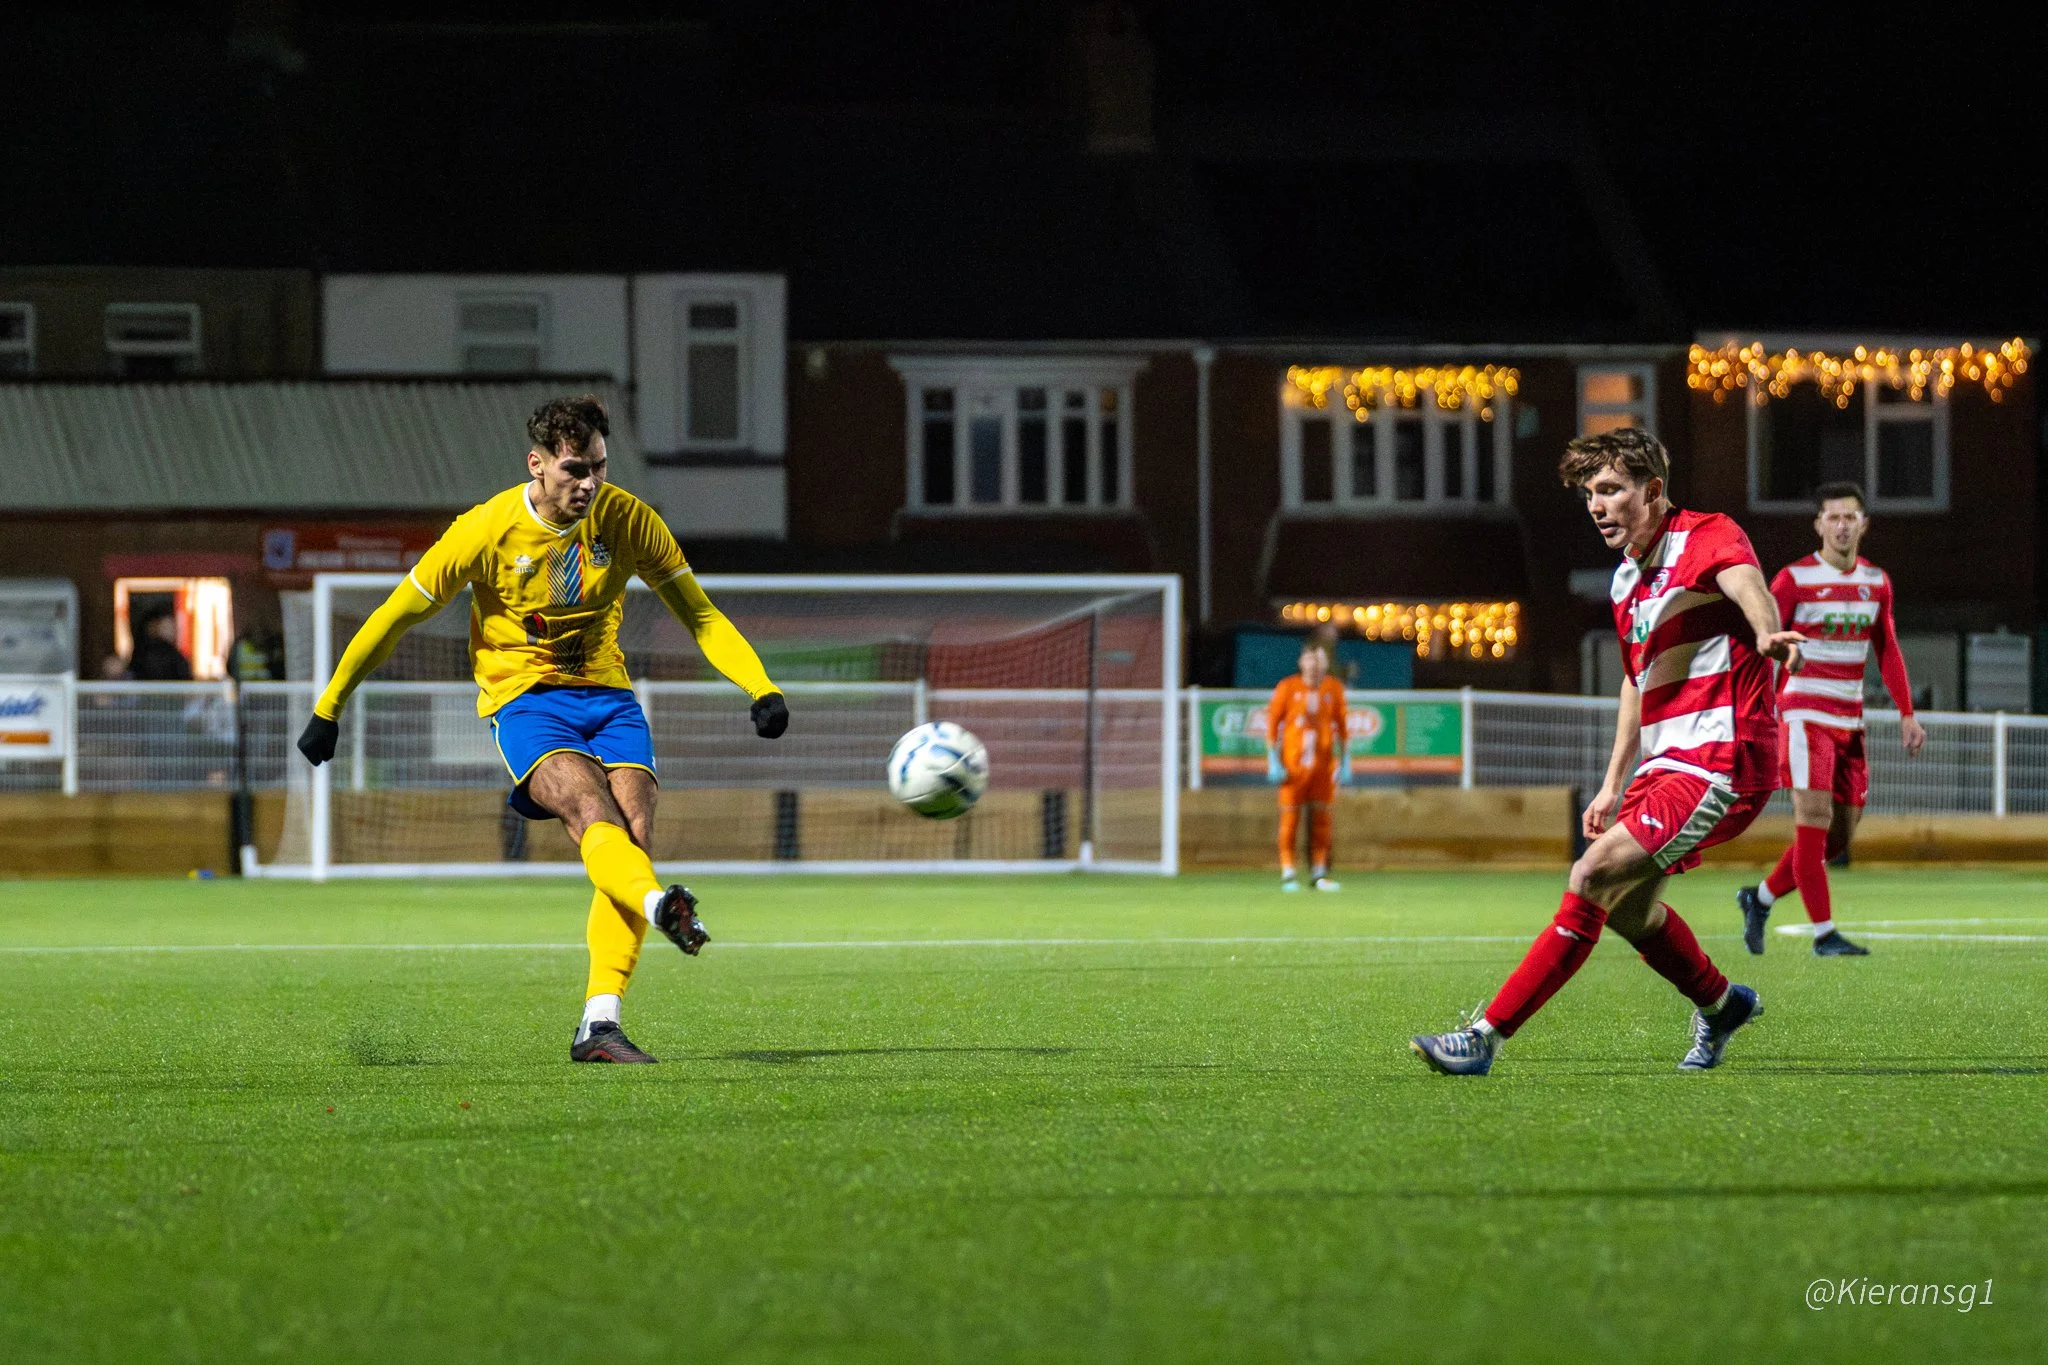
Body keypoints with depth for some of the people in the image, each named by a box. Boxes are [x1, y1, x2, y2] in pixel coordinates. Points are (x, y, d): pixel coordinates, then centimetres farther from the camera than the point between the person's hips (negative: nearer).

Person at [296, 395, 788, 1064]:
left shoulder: (626, 519, -3)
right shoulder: (488, 530, -11)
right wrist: (328, 708, 4)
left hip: (606, 693, 4)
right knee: (591, 809, -32)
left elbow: (699, 613, 3)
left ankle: (599, 1026, -16)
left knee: (634, 834, -16)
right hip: (524, 700, -4)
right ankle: (661, 906, -63)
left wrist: (761, 688, -12)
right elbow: (396, 616, -1)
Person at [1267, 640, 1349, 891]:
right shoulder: (1288, 688, 0)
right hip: (1293, 764, -2)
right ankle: (1288, 873, 0)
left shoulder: (1334, 689, 7)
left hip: (1323, 764, 2)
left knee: (1321, 818, 1)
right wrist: (1274, 762, -5)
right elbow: (1272, 722, 1)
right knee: (1290, 816, -4)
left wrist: (1345, 761, 8)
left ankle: (1319, 873, 6)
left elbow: (1341, 726, 12)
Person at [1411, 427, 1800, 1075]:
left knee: (1594, 878, -17)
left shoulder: (1708, 537, -13)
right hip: (1665, 764, 10)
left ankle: (1485, 1036, -17)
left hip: (1720, 765, -10)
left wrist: (1767, 632, -59)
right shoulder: (1627, 582, 14)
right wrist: (1614, 785, 25)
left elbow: (1746, 583, -36)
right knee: (1626, 908, 16)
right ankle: (1721, 1005, 41)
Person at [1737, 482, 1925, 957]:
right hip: (1805, 715, -6)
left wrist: (1907, 714, 13)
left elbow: (1887, 651, 18)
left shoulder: (1876, 582, 10)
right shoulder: (1794, 579, -6)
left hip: (1850, 719, 6)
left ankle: (1760, 899, 23)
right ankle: (1824, 934, -10)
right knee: (1814, 820, -13)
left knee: (1841, 833, 5)